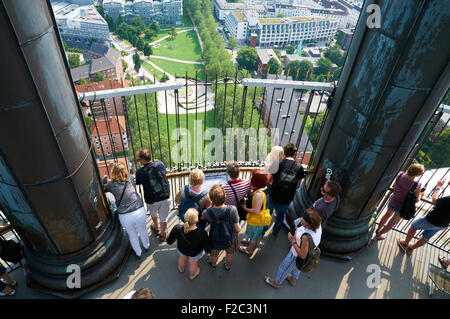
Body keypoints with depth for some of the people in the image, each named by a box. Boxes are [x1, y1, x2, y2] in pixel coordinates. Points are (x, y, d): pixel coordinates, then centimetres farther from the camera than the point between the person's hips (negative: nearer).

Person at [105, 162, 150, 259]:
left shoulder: (111, 184, -6)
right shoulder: (130, 179, 1)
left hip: (125, 217, -1)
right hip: (140, 211, 1)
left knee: (132, 235, 24)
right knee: (143, 231, 27)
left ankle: (138, 253, 45)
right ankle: (146, 246, 53)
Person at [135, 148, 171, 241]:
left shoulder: (140, 172, -20)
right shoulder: (160, 164, -9)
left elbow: (136, 183, -3)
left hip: (152, 200, -1)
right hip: (165, 197, 1)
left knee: (153, 214, 31)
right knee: (163, 218, 18)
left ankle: (156, 229, 55)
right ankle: (162, 235, 38)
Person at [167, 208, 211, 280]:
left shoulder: (177, 229, -38)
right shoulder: (202, 233, -42)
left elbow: (169, 242, -17)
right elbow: (208, 250, -25)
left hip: (181, 249, 1)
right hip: (196, 253, -1)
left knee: (182, 258, 38)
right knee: (193, 262, 34)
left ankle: (181, 269, 71)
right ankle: (192, 276, 66)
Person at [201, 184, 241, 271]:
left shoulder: (207, 213, -35)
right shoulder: (232, 209, -37)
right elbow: (238, 229, -26)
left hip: (216, 240, 0)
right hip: (230, 238, 0)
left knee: (214, 254, 34)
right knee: (230, 253, 34)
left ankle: (213, 264, 65)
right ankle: (228, 266, 62)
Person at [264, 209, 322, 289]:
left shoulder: (306, 237, -46)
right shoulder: (318, 225, -25)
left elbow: (303, 255, -32)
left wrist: (293, 241, -29)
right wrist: (299, 230, -10)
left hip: (297, 256, -7)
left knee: (284, 268, 24)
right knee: (297, 267, 37)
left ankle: (276, 282, 54)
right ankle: (293, 280, 67)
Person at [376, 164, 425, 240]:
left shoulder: (400, 175, -20)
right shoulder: (416, 186, -30)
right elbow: (416, 200, -14)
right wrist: (420, 195, 5)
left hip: (392, 202, 4)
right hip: (402, 208, -4)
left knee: (388, 214, 35)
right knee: (393, 222, 25)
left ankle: (378, 230, 55)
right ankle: (379, 234, 44)